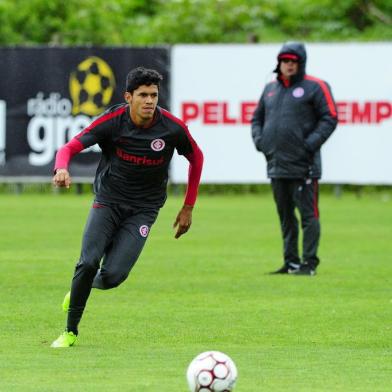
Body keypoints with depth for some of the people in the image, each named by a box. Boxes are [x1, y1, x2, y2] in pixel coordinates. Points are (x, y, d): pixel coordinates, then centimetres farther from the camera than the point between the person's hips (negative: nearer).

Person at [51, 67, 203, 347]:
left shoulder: (173, 128, -12)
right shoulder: (112, 121, -14)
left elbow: (196, 158, 6)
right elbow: (71, 147, -15)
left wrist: (188, 208, 8)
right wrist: (62, 169, -39)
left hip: (143, 209, 0)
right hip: (108, 200, 0)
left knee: (112, 276, -17)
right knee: (88, 263, -20)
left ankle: (88, 284, 22)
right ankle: (70, 331, 0)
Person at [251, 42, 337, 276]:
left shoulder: (315, 87, -3)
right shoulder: (271, 89, 17)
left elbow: (330, 118, -7)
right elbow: (257, 117, 26)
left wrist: (311, 143, -16)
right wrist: (259, 140, 8)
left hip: (303, 166, -7)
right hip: (276, 164, 7)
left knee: (308, 215, -7)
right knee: (285, 216, 12)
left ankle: (310, 263, -5)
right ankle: (291, 262, 19)